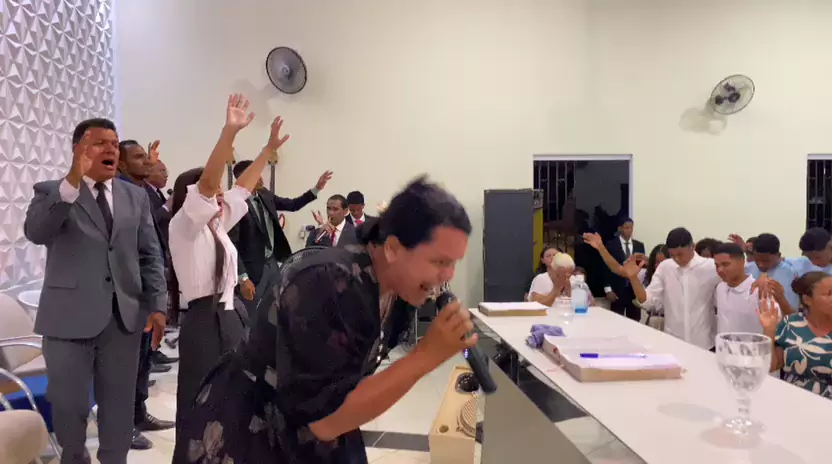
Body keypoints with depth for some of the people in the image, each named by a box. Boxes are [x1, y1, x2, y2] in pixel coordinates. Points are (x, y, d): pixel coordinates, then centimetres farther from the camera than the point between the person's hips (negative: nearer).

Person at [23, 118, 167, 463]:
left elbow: (151, 255, 8)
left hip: (124, 315, 3)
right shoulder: (51, 191, 0)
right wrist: (73, 181, -32)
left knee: (119, 402, 11)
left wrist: (157, 306, -1)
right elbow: (35, 233, -21)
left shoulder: (136, 196, 9)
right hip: (70, 316, -2)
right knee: (69, 403, 11)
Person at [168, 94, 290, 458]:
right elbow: (207, 181, -21)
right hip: (203, 321, -8)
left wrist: (269, 148, 19)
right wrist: (230, 131, -30)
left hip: (229, 317, 8)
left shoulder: (217, 226, 16)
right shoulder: (183, 226, -7)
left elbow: (243, 187, 19)